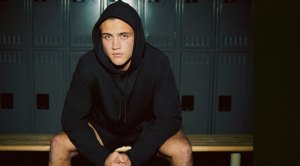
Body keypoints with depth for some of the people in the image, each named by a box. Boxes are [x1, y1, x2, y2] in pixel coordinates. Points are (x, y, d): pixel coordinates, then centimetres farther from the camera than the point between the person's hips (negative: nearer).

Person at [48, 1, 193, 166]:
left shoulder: (157, 63, -26)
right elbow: (72, 119, -18)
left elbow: (168, 118, -21)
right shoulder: (87, 65, -24)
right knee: (58, 144, -20)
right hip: (102, 129, 1)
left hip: (145, 129, -1)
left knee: (182, 150, -26)